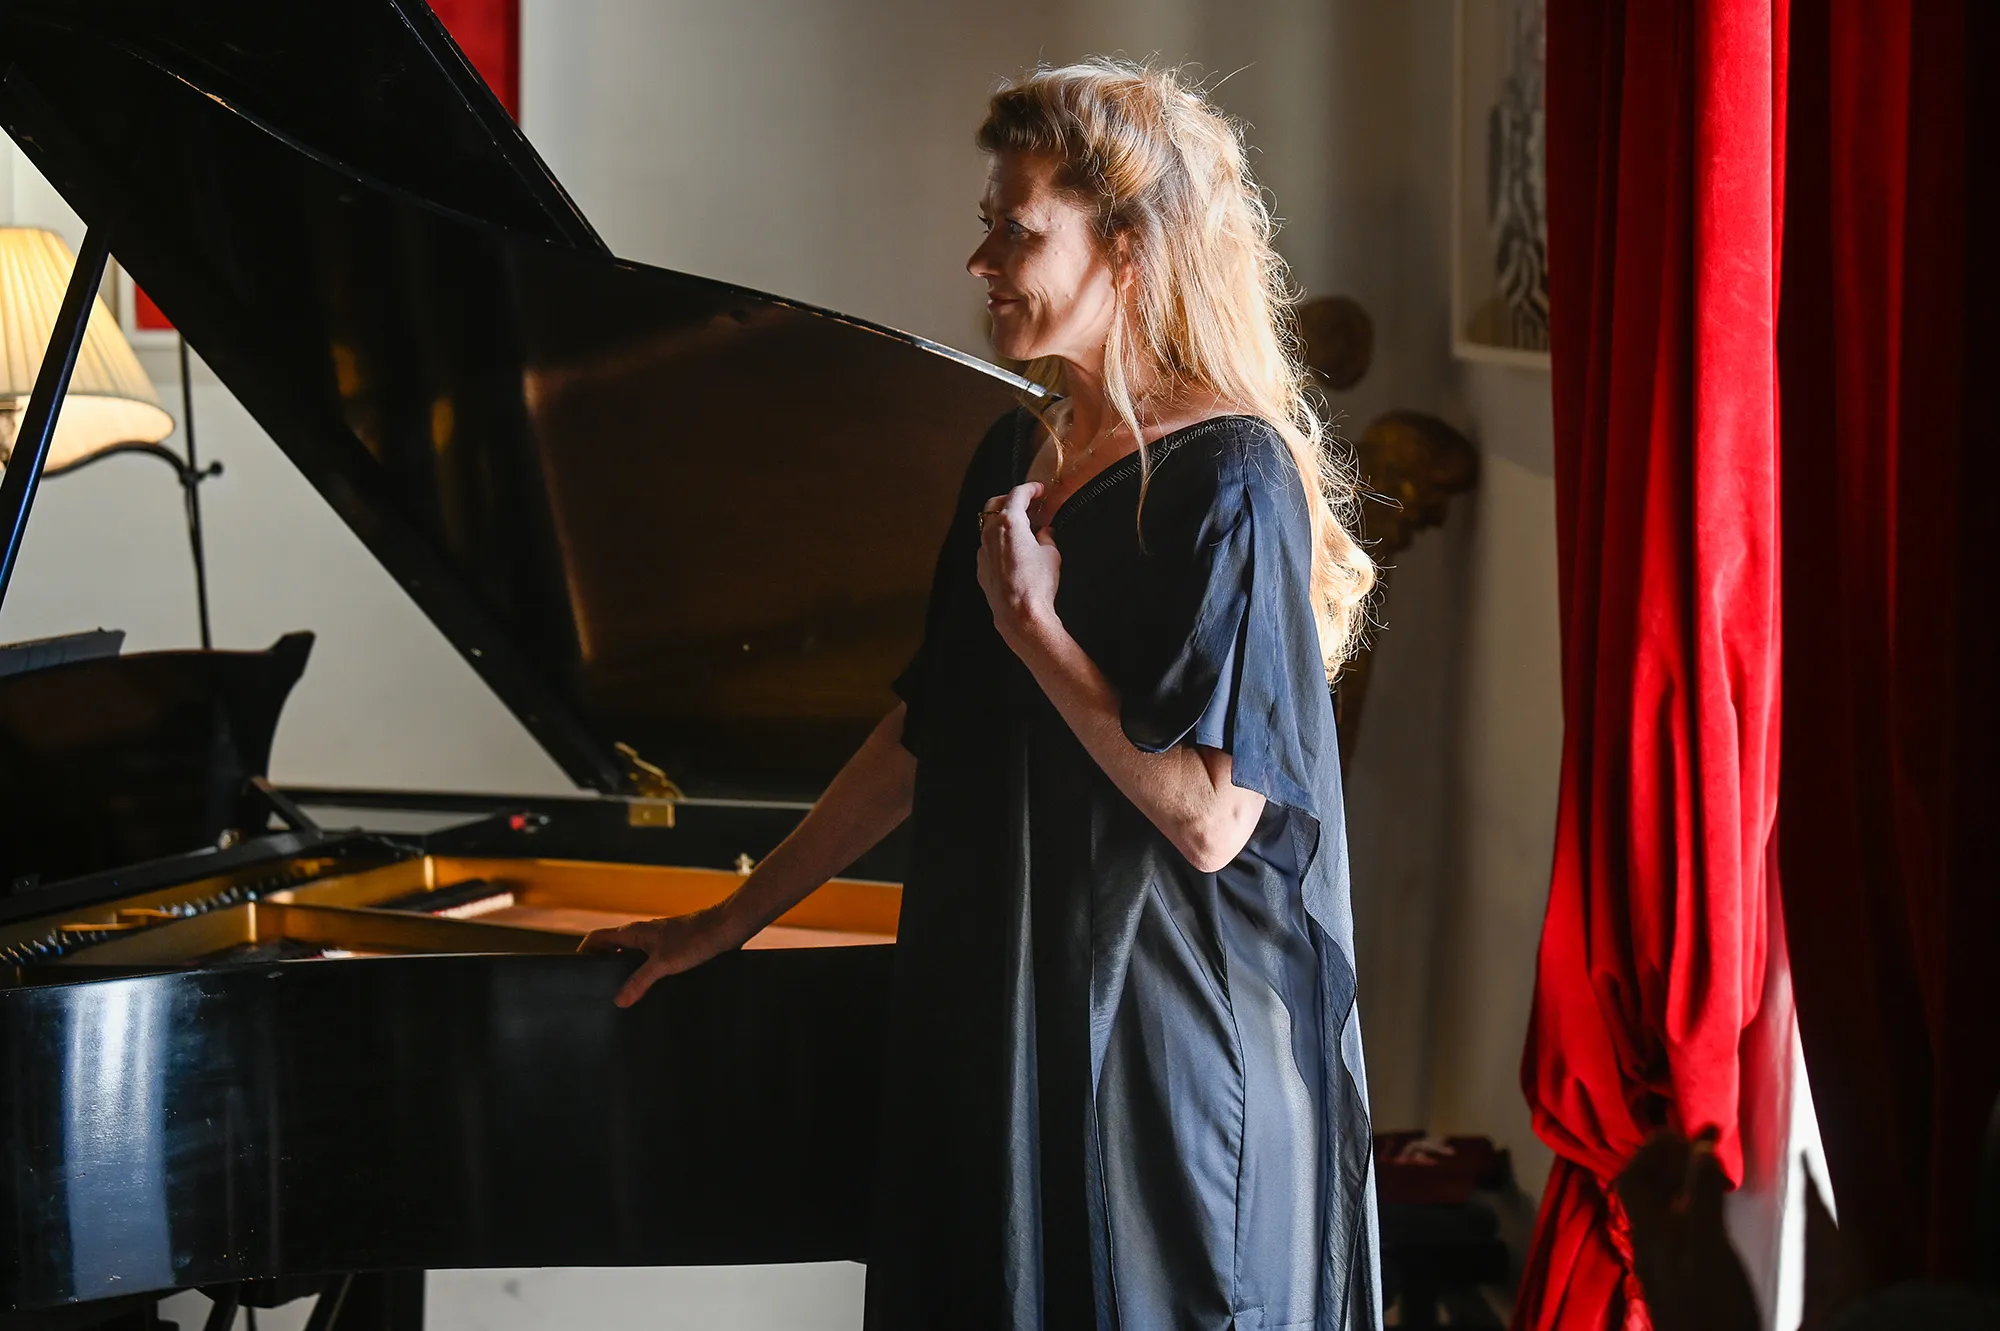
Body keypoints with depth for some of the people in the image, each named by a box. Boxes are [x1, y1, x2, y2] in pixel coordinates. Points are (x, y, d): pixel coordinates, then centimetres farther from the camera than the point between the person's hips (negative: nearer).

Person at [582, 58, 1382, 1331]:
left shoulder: (1227, 482, -16)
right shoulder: (1020, 454, 9)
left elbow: (1210, 819, -22)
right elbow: (927, 737, 17)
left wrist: (1033, 627, -16)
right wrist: (729, 921, 19)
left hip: (1166, 1053, -8)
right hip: (996, 1031, 8)